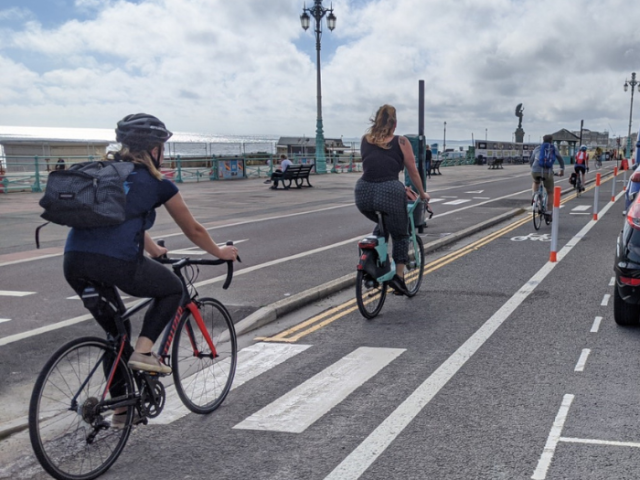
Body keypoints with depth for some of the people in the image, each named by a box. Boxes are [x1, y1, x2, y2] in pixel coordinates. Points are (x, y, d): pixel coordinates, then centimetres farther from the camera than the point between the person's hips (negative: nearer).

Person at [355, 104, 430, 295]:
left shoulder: (365, 140, 16)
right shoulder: (401, 142, 5)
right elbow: (413, 171, 12)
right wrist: (422, 193, 29)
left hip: (364, 193, 4)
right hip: (389, 193, -4)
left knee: (383, 225, 32)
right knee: (400, 234, 18)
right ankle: (398, 275, 11)